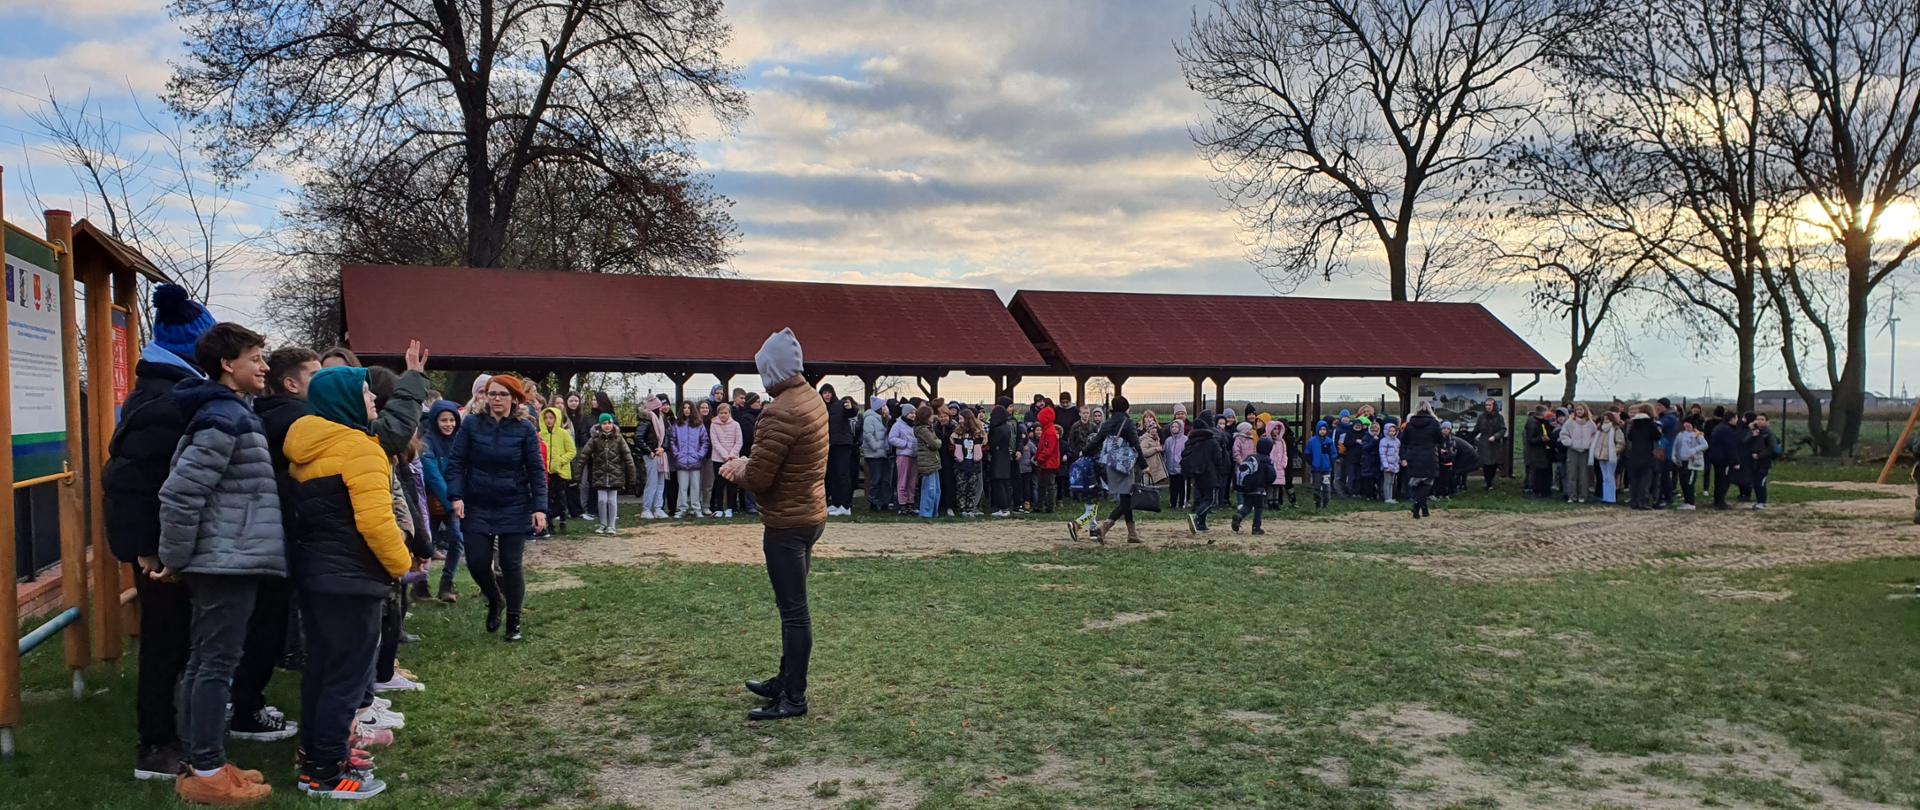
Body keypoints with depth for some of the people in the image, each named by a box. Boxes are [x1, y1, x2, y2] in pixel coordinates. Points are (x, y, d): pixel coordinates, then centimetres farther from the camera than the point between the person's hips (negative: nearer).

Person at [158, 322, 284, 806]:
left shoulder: (227, 412, 15)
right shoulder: (225, 417, -16)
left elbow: (185, 486, 21)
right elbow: (180, 491, -22)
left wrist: (179, 558, 22)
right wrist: (174, 559, -13)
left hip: (223, 561, 10)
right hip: (228, 561, -10)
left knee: (204, 662, 13)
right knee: (217, 664, -4)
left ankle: (202, 764, 22)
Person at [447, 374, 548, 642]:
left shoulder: (524, 429, -4)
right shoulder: (471, 424, -3)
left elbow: (536, 470, -3)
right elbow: (456, 463, -1)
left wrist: (540, 507, -11)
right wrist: (456, 496, -14)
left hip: (514, 509, -1)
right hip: (477, 508, 1)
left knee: (511, 564, 0)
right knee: (477, 562, -1)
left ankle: (514, 621, 18)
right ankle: (495, 601, 31)